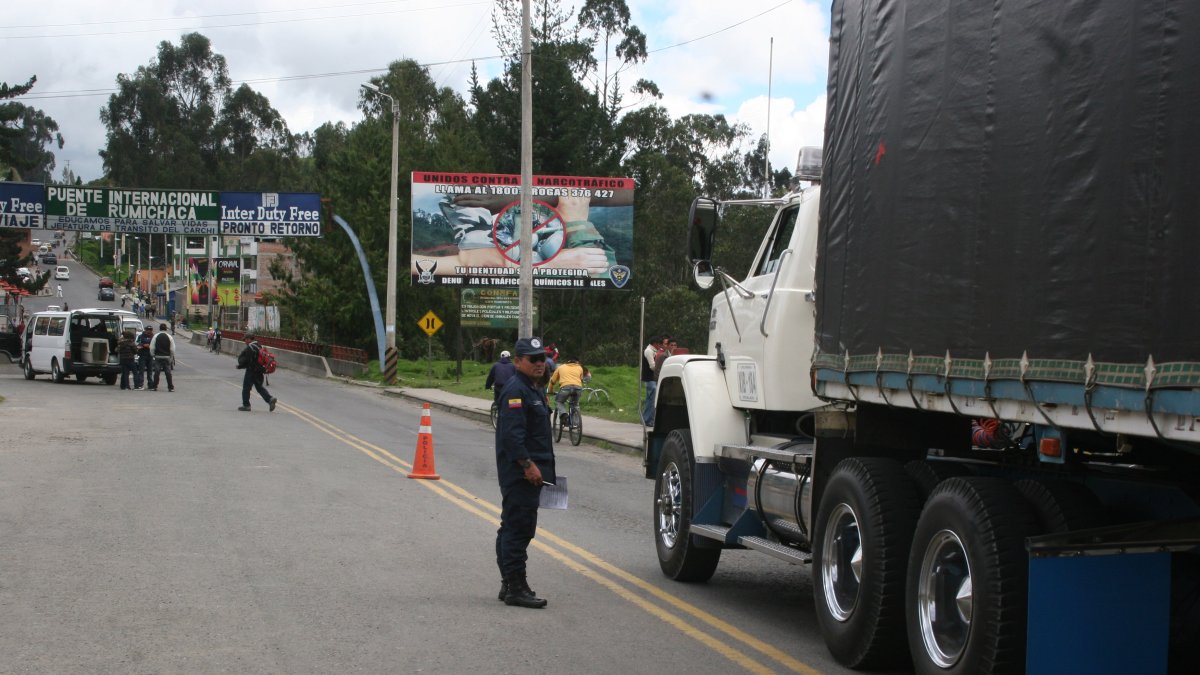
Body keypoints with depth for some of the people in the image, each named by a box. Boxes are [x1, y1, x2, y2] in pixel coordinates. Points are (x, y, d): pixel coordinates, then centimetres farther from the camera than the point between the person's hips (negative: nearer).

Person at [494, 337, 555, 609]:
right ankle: (516, 588, -8)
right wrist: (528, 465, -25)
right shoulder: (516, 391, -15)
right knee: (519, 528, -10)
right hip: (520, 473, -11)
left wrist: (543, 468, 23)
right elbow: (512, 433, -23)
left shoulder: (534, 390, 19)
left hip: (528, 472, 11)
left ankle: (510, 584, 24)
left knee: (512, 528, 16)